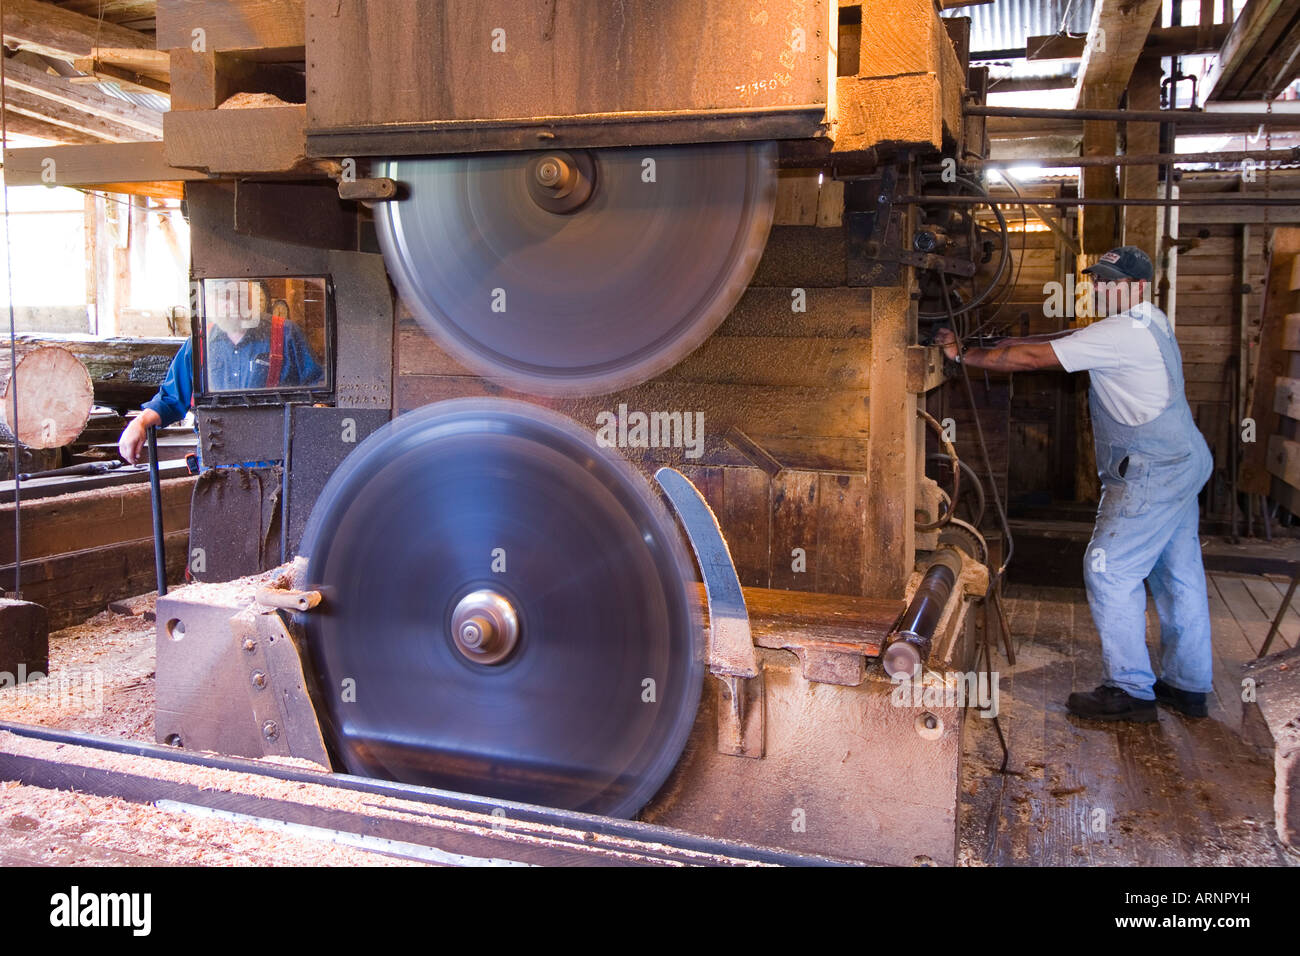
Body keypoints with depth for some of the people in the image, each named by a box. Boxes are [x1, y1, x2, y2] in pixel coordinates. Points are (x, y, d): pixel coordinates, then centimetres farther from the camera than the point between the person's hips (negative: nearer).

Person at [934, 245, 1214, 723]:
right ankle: (1188, 685, 25)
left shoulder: (1120, 333, -18)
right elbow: (1070, 338, 17)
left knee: (1109, 569, -6)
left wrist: (963, 354, -9)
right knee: (1179, 573, 15)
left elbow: (1029, 358, -18)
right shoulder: (1150, 321, 14)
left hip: (1152, 473, -11)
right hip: (1181, 463, 11)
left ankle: (1130, 689, 1)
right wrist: (1000, 341, 8)